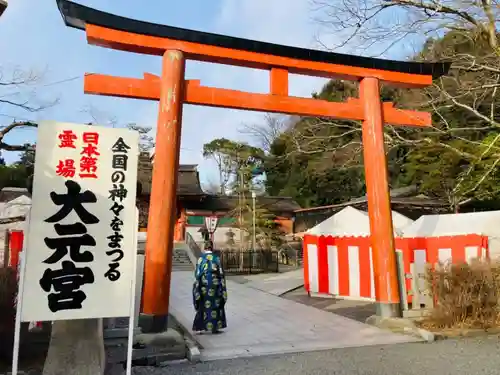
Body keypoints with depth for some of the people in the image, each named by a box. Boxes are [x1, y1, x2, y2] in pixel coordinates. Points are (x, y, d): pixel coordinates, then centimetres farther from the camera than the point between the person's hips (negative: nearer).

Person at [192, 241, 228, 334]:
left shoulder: (201, 258, -3)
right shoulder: (216, 258, -3)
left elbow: (197, 273, -3)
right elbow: (221, 273, -1)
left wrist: (196, 286, 5)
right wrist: (222, 286, 7)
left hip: (204, 284, 1)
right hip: (214, 283, -1)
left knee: (204, 305, 11)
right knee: (215, 305, 9)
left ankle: (200, 327, 11)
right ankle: (214, 327, 10)